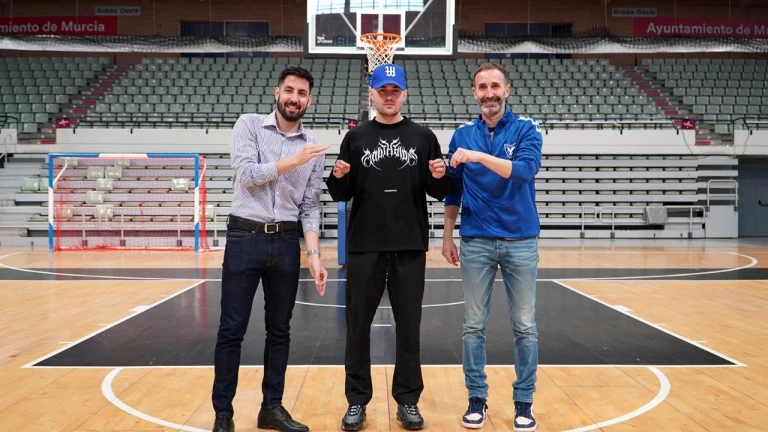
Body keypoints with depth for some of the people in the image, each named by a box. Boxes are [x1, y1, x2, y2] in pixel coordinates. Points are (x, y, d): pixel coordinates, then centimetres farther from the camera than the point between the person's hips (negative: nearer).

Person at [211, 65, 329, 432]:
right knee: (231, 330, 1)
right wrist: (294, 161, -15)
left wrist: (314, 255, -3)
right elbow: (247, 174, -14)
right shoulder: (249, 125, 0)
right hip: (244, 237, -3)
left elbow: (309, 207, 6)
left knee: (279, 330, 10)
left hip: (286, 242, 3)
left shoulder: (313, 149, 8)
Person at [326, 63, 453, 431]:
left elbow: (439, 193, 6)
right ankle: (357, 400, 18)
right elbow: (341, 195, 6)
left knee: (409, 326, 7)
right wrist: (338, 178, -14)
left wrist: (439, 177, -15)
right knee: (358, 325, 6)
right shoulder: (355, 138, 7)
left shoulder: (423, 137, 6)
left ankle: (408, 400, 20)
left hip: (410, 247, 0)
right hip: (364, 247, 1)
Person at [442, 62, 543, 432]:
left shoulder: (526, 129, -1)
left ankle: (524, 400, 18)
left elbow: (525, 170, -19)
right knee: (474, 325, 6)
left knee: (525, 326, 5)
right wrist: (447, 236, 9)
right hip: (476, 242, 2)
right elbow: (453, 191, 11)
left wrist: (480, 156, -26)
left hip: (520, 241, -1)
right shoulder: (462, 135, 6)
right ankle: (476, 397, 19)